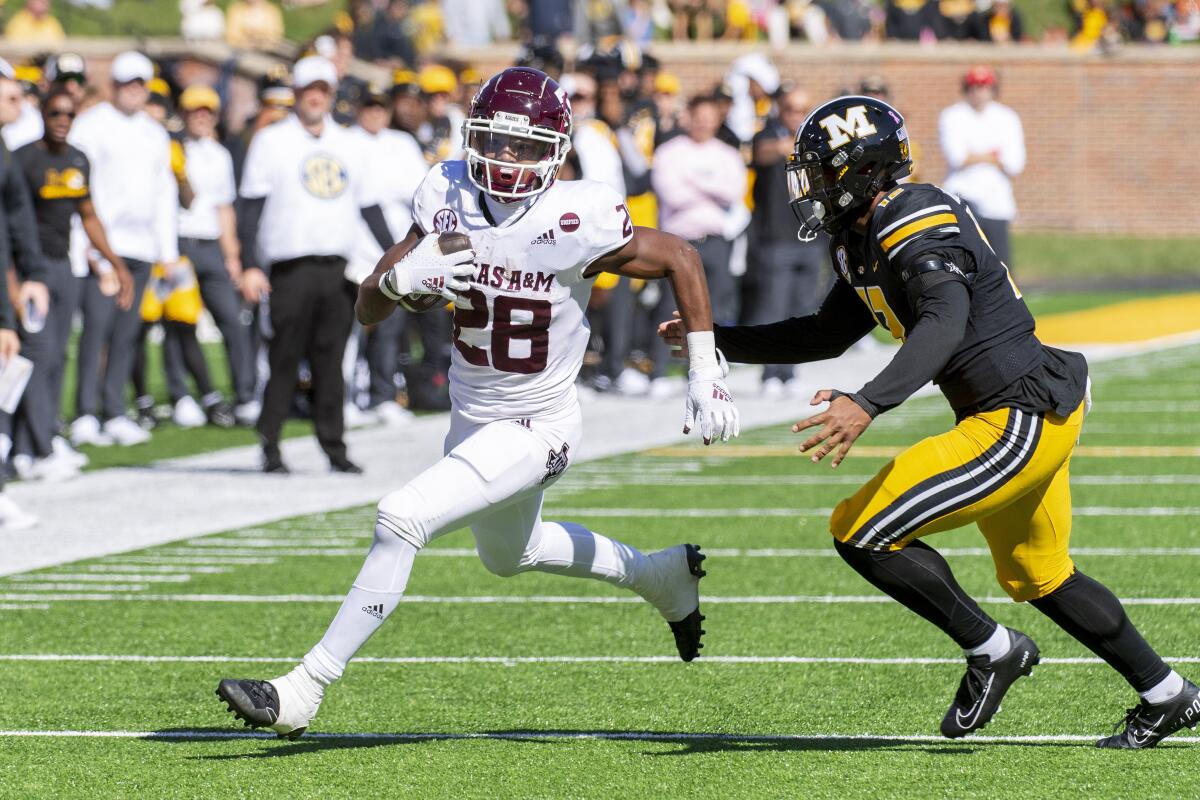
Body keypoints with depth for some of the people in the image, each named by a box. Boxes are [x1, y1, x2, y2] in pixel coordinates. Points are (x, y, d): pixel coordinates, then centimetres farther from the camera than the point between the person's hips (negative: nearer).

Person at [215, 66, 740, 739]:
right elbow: (370, 310, -8)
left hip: (536, 429, -7)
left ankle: (304, 691, -16)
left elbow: (680, 261, -8)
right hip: (473, 416, 7)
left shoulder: (578, 222, -25)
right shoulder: (448, 198, -12)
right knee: (510, 554, 30)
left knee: (402, 519, -23)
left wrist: (707, 374, -10)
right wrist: (401, 277, -31)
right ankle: (662, 574, 55)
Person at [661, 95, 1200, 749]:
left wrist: (866, 406, -50)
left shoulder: (918, 231, -21)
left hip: (1019, 421, -11)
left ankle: (992, 650, -1)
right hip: (1034, 417, 11)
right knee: (1038, 577, 26)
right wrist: (718, 341, 20)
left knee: (862, 532, -12)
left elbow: (945, 324, -39)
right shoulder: (866, 241, 11)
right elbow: (829, 335, 24)